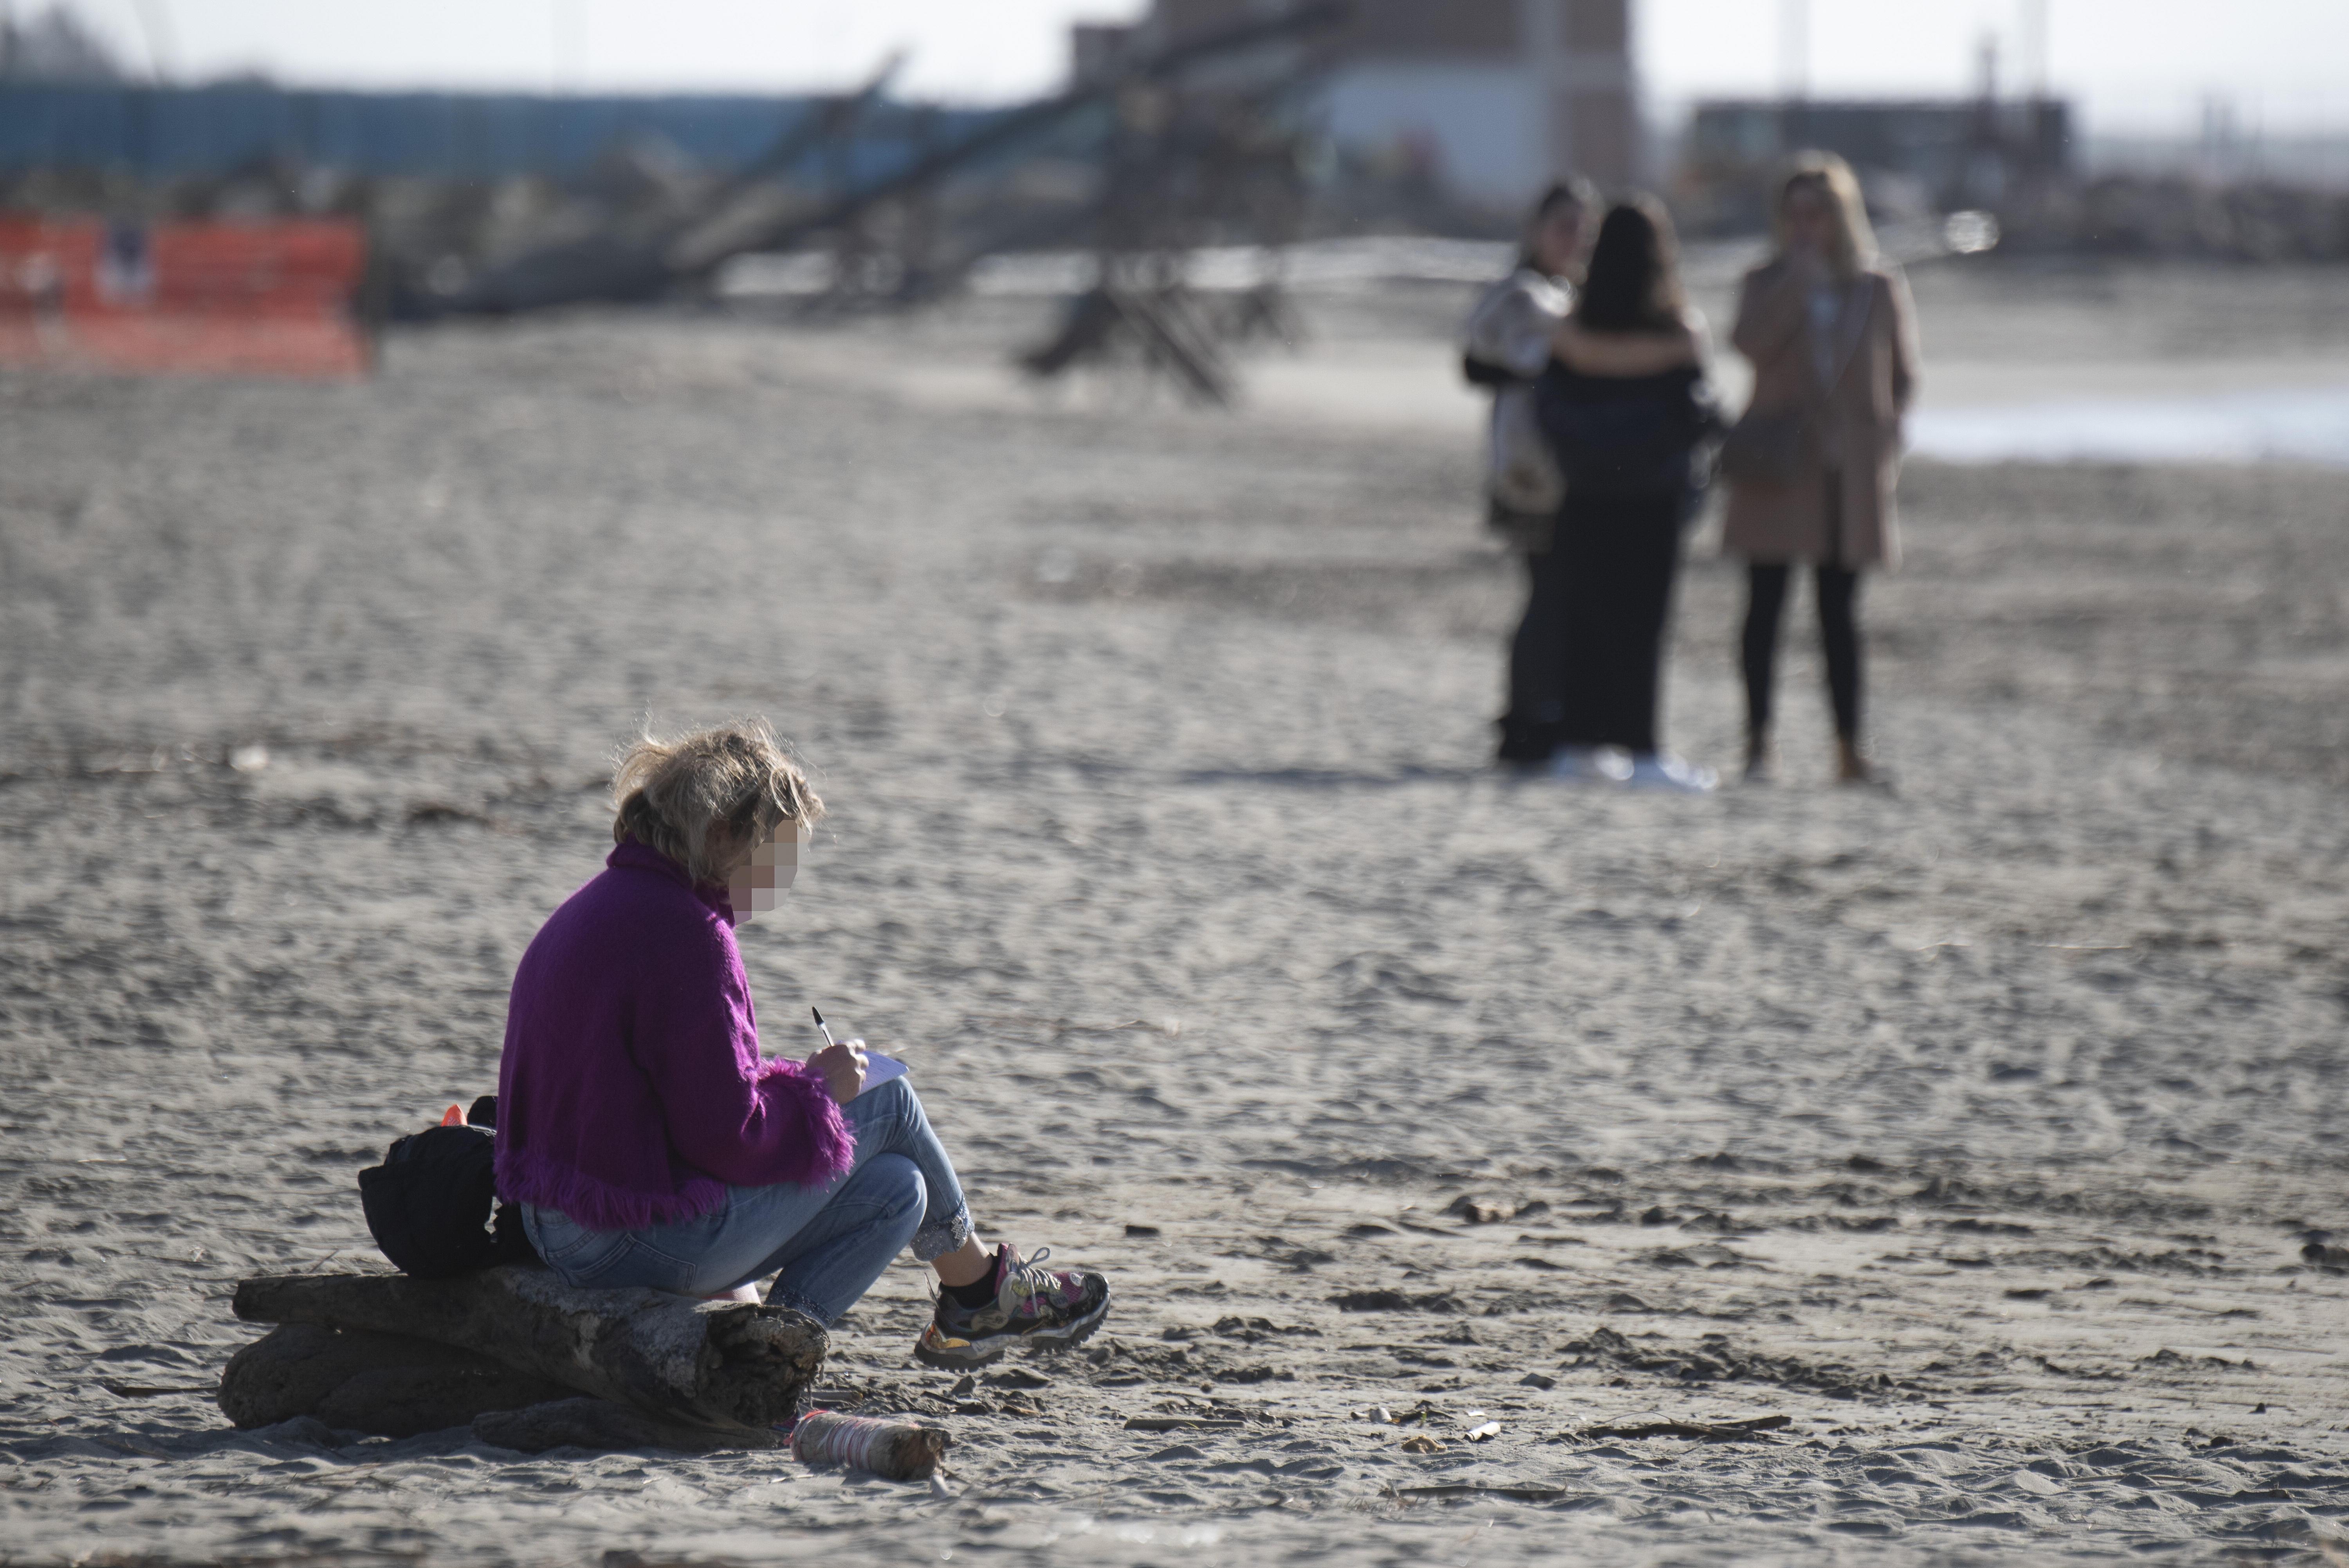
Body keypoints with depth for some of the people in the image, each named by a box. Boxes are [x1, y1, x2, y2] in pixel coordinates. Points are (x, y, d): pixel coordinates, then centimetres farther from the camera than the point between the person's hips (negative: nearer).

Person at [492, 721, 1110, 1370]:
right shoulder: (683, 934, -20)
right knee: (890, 1104, 8)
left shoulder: (605, 905, 13)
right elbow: (726, 1137, -21)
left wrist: (793, 1081, 11)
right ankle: (980, 1287, 30)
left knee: (895, 1191, 17)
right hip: (656, 1238, -10)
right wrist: (816, 1087, -4)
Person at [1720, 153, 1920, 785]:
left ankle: (1851, 749, 6)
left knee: (1840, 613, 4)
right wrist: (1799, 279, -15)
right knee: (1766, 605, -1)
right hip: (1777, 470, 0)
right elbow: (1752, 343, -14)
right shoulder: (1768, 283, 6)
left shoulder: (1882, 288, 7)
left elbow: (1903, 375, 13)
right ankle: (1758, 742, 2)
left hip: (1850, 475, 0)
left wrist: (1885, 440, 1)